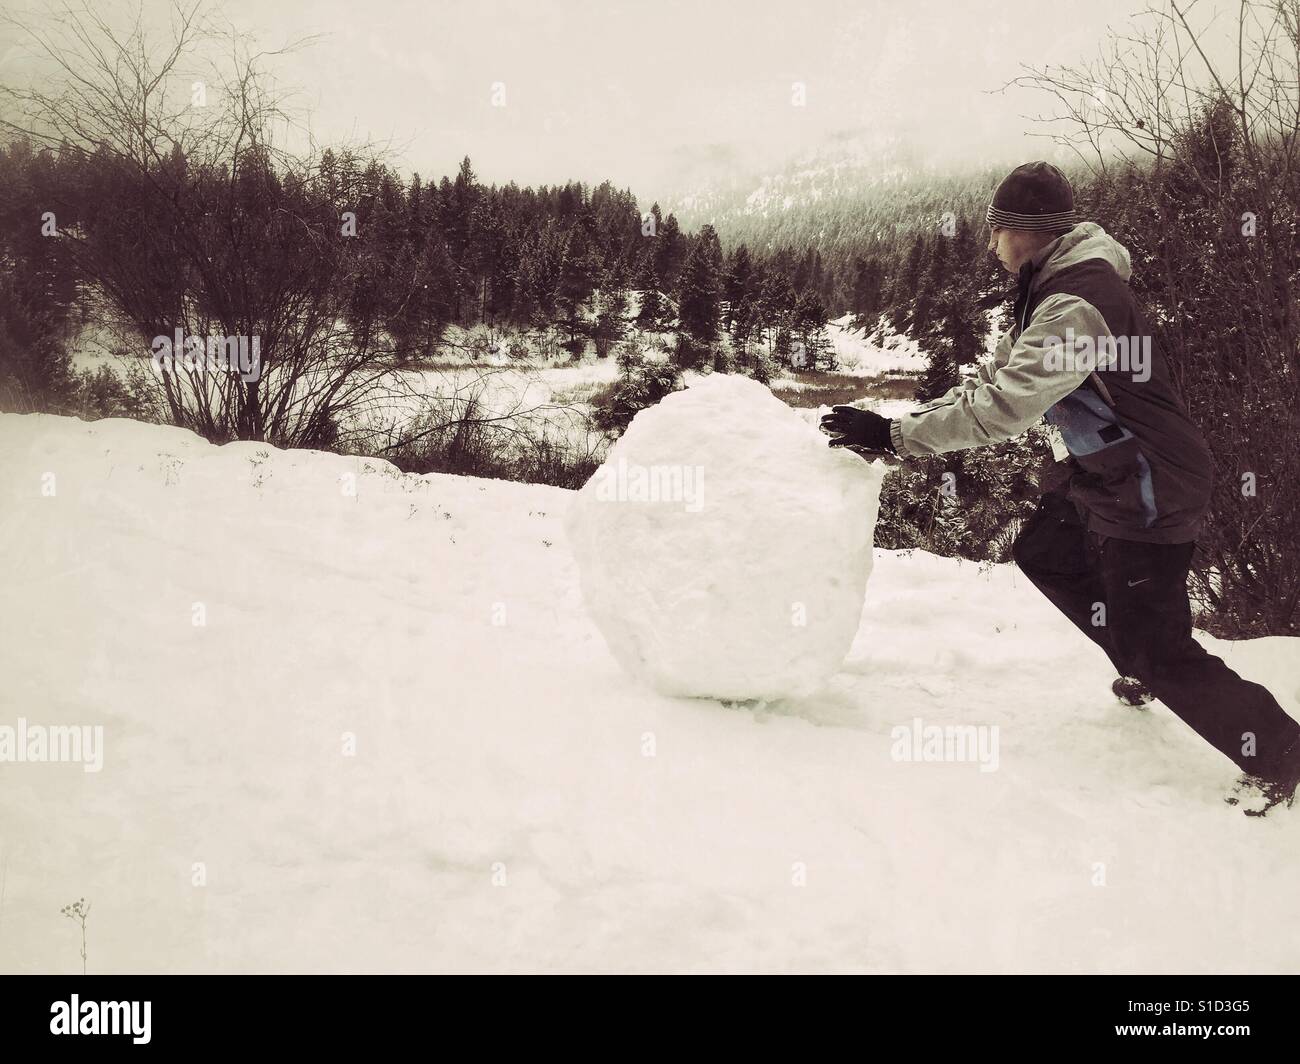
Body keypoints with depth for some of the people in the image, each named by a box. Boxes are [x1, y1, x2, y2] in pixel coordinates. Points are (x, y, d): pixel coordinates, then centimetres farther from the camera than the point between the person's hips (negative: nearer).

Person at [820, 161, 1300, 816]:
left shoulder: (1076, 305, -29)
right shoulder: (1050, 290, 4)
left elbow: (1002, 406, -36)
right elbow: (995, 381, 9)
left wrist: (894, 434, -33)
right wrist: (898, 426, 0)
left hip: (1150, 490, -10)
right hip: (1100, 471, 10)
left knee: (1157, 649, -5)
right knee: (1042, 554, 22)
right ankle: (1140, 672, 34)